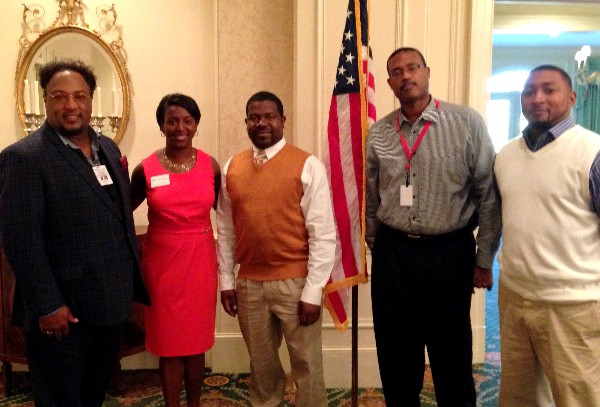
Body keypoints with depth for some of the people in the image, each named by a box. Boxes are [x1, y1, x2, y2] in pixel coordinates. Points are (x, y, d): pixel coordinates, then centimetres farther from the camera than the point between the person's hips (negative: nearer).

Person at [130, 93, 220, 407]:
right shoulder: (145, 169, -7)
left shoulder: (211, 166, -2)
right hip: (162, 261, -1)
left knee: (197, 340, 13)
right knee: (169, 343, 7)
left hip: (201, 260, 2)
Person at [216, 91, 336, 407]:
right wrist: (226, 281, 8)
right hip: (248, 283, 4)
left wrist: (313, 291, -13)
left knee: (306, 364, 9)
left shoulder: (308, 166, -9)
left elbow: (324, 234, -11)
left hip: (295, 282, -4)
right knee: (261, 362, 20)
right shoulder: (232, 168, 5)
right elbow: (225, 230, 9)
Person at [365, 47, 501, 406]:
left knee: (452, 354, 10)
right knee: (396, 353, 14)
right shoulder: (378, 133, 3)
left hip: (449, 252, -2)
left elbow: (488, 195, -4)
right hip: (392, 253, 3)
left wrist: (484, 260, -3)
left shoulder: (467, 124, -6)